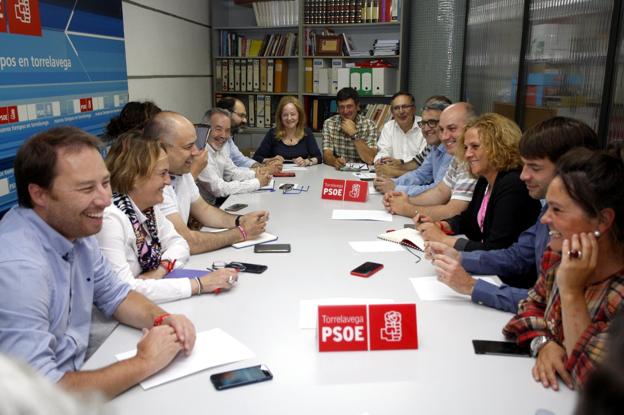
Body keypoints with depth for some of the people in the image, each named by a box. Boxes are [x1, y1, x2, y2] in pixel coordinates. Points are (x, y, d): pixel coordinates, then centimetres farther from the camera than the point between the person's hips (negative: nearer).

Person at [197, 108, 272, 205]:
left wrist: (256, 175, -7)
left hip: (215, 203, 8)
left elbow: (233, 172, 12)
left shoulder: (219, 148, 2)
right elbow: (219, 189, -25)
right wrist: (258, 182, -18)